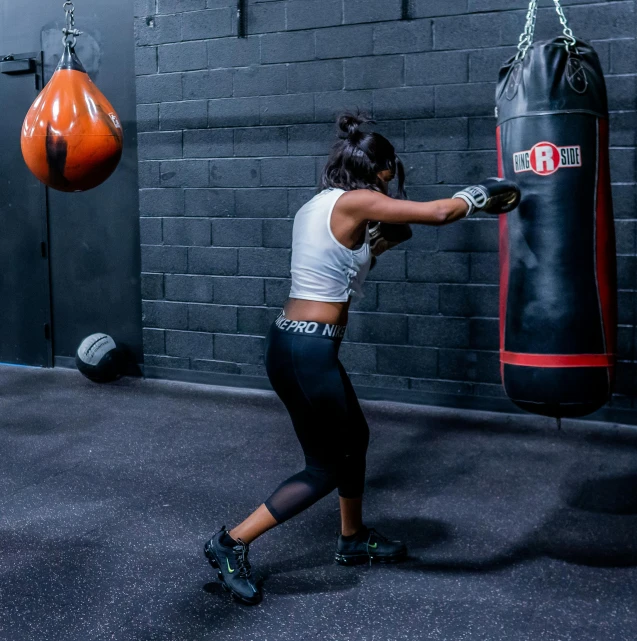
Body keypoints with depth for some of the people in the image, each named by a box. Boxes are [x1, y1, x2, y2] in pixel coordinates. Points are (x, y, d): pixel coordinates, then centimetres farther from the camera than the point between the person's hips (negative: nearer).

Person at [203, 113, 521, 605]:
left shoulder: (315, 206, 14)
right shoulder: (355, 202, -12)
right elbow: (437, 213, -15)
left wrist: (376, 244, 15)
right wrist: (480, 194, 2)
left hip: (289, 342, 10)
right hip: (310, 351, -10)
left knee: (353, 437, 24)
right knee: (327, 467, 3)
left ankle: (354, 539, 40)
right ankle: (232, 544, 5)